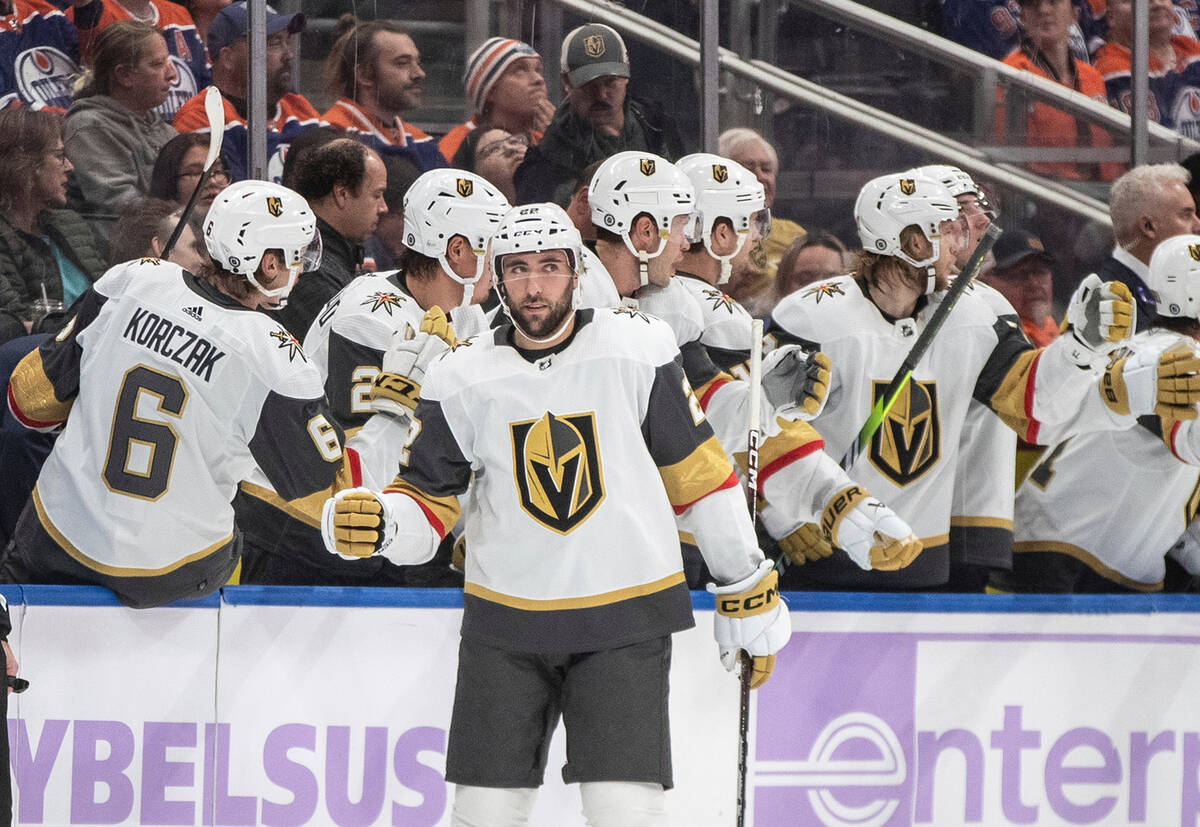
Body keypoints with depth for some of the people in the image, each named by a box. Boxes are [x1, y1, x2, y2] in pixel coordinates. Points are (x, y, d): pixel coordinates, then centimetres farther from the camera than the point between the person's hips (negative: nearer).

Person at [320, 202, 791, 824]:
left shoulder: (636, 350, -5)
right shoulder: (462, 379, -1)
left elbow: (697, 474, 3)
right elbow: (427, 504, 3)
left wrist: (749, 592, 6)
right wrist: (375, 521, -21)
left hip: (624, 616, -2)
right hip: (504, 622, 2)